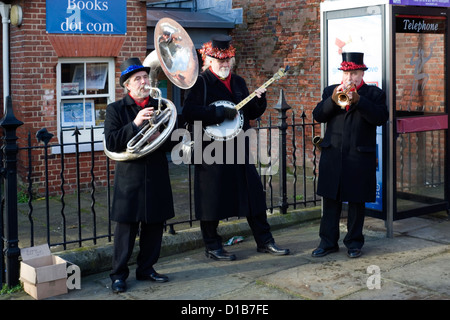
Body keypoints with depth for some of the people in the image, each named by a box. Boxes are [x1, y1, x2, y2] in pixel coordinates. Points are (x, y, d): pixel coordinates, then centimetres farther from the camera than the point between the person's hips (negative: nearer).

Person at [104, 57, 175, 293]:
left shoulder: (160, 106, 8)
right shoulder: (115, 110, -1)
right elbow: (111, 143, -13)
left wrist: (160, 138, -14)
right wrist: (135, 124, -22)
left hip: (157, 178, 4)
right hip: (129, 178, -3)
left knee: (154, 226, 10)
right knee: (126, 228, 1)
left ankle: (146, 269, 26)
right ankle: (119, 274, 12)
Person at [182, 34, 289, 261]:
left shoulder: (238, 82, 15)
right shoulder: (200, 82, -6)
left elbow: (252, 113, 19)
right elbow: (189, 113, -19)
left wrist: (259, 100, -1)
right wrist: (220, 113, -21)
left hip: (239, 147, 6)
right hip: (212, 150, -6)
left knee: (254, 194, 8)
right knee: (212, 198, 1)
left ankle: (264, 241, 19)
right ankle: (212, 246, 15)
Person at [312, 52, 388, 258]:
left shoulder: (374, 94, 5)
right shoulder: (330, 91, 13)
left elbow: (381, 118, -12)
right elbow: (318, 116, 1)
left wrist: (358, 100, -20)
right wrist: (332, 100, -15)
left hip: (360, 156, -2)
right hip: (332, 155, 2)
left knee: (357, 202, 5)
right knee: (330, 200, 6)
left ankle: (354, 242, 17)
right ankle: (328, 242, 15)